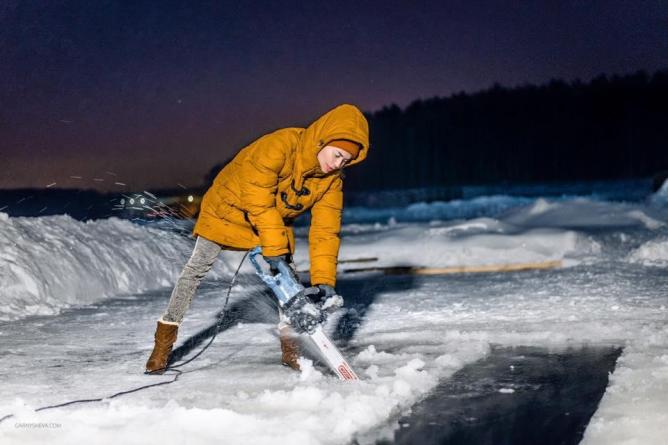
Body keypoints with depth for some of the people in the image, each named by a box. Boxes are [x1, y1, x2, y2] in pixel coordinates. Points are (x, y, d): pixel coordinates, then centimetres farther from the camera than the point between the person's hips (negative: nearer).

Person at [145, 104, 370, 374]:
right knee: (197, 269, -1)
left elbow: (325, 230, -19)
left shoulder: (332, 180, -18)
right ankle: (166, 336, 13)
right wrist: (274, 250, -35)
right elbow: (258, 200, -36)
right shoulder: (280, 145, -36)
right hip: (230, 206, -4)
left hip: (276, 220, 5)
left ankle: (290, 344, 4)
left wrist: (323, 280, -27)